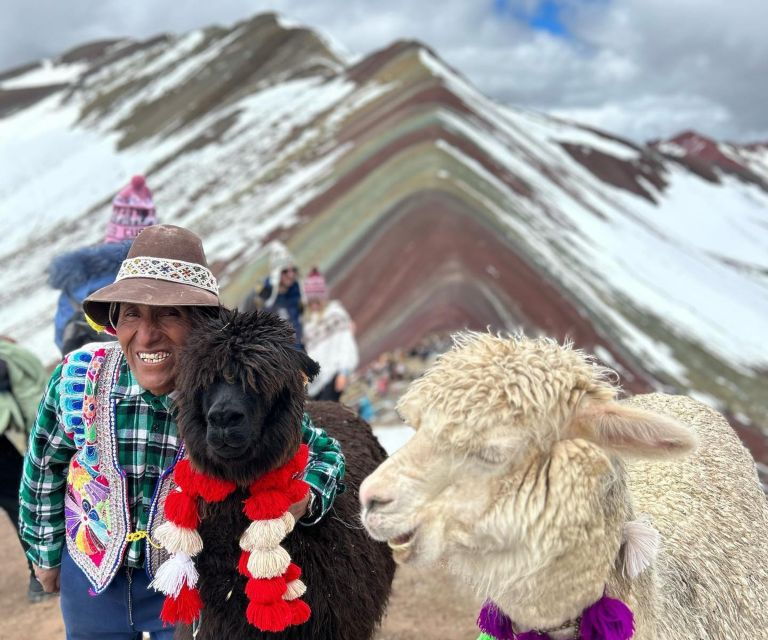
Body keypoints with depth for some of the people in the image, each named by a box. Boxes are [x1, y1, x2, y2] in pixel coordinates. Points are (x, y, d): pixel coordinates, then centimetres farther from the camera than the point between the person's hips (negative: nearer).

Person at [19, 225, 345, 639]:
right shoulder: (77, 378, -21)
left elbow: (324, 453, -10)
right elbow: (44, 466, -2)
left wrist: (303, 499, -32)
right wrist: (45, 556, 8)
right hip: (91, 573, 2)